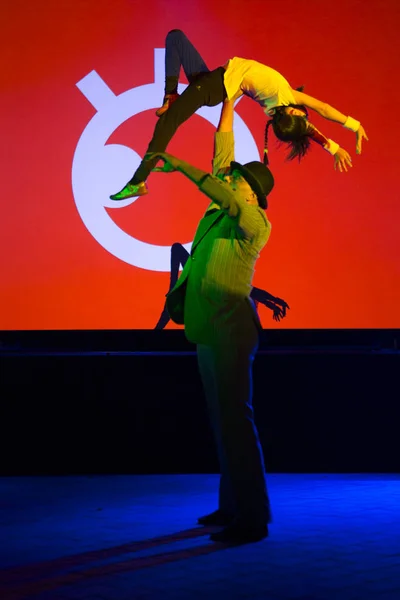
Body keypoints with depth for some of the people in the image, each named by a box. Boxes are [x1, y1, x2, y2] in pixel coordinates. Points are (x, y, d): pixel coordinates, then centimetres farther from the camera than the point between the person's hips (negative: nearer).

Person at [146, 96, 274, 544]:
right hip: (209, 330, 9)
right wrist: (227, 104, 23)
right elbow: (222, 153, 19)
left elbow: (222, 195, -27)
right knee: (222, 420, 11)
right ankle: (232, 505, 19)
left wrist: (180, 166, -24)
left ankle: (252, 519, -6)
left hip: (230, 330, -9)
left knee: (234, 420, -9)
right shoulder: (224, 212, 14)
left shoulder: (256, 222, -8)